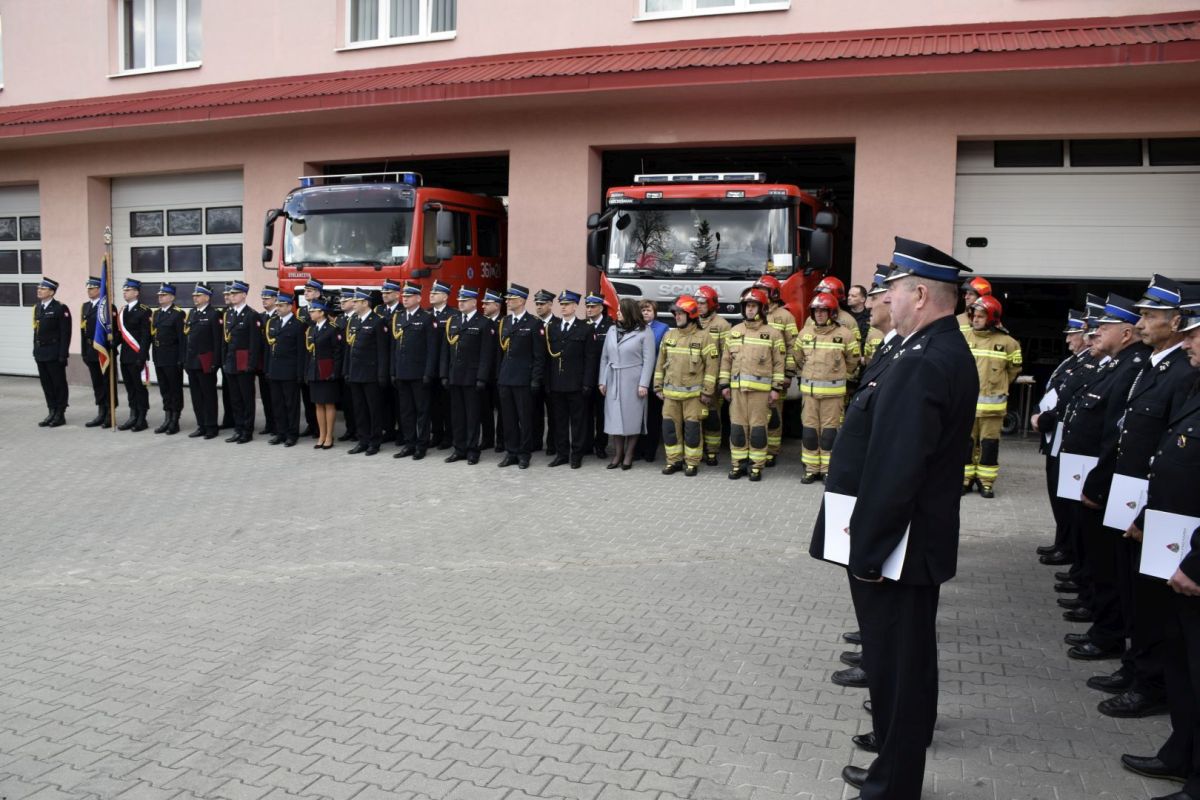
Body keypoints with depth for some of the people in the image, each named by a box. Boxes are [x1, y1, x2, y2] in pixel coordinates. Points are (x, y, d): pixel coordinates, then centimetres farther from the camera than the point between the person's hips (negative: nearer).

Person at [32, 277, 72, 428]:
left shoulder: (60, 309, -10)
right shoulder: (37, 308, 12)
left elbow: (65, 333, -13)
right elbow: (36, 330, 15)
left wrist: (63, 355, -16)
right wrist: (36, 351, 12)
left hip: (54, 354, -7)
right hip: (41, 353, 7)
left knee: (59, 384, 2)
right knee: (46, 384, 10)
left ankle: (60, 415, 9)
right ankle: (51, 413, 18)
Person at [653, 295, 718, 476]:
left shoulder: (703, 337, -6)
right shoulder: (669, 336, 10)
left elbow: (712, 366, -8)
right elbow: (661, 363, 14)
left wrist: (707, 392, -10)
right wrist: (658, 387, 10)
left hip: (693, 393, -5)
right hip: (670, 393, 5)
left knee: (692, 428, -1)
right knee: (669, 427, 6)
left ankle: (692, 463, 11)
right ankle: (674, 460, 18)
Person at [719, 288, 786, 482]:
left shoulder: (772, 333, 2)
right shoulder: (735, 331, 13)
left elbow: (779, 362, 0)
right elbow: (726, 359, 14)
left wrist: (777, 388, -5)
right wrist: (724, 384, 7)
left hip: (761, 388, -3)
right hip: (737, 387, 3)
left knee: (758, 427, -2)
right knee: (737, 427, 5)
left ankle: (756, 466, 6)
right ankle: (738, 464, 14)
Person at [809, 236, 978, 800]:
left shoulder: (924, 363, -24)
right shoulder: (942, 350, 9)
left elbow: (894, 471, -27)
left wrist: (866, 551, -20)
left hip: (896, 545, -10)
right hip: (915, 539, 10)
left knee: (897, 664, 3)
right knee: (904, 658, 22)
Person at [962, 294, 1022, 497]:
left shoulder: (1007, 342, -4)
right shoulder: (965, 338, 2)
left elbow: (1014, 369, 10)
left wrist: (997, 386, 14)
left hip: (992, 403, -2)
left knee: (989, 443, 4)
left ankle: (986, 481, 12)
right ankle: (966, 478, 16)